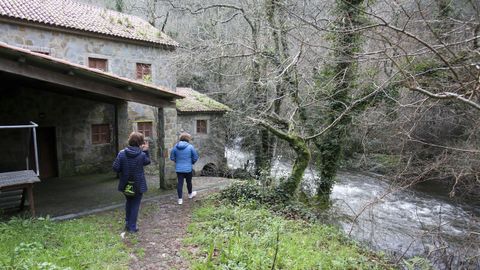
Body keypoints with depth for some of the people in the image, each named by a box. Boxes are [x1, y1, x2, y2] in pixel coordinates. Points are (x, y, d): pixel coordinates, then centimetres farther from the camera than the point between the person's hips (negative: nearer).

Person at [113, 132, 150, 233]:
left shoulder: (121, 153, -12)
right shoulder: (142, 154, -15)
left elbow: (116, 168, -12)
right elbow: (147, 161, 6)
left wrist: (123, 169, 7)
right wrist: (146, 150, 3)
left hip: (126, 184, 3)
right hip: (138, 185, -3)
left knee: (128, 202, 25)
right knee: (135, 205, 10)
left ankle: (127, 222, 34)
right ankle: (132, 227, 13)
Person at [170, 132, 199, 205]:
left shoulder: (175, 146, -4)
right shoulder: (190, 147, -12)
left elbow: (172, 157, 3)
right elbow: (195, 157, -7)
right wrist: (192, 162, 12)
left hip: (178, 169, 2)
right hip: (188, 168, -2)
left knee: (180, 183, 6)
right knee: (189, 182, 18)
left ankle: (180, 199, 9)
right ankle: (190, 194, 39)